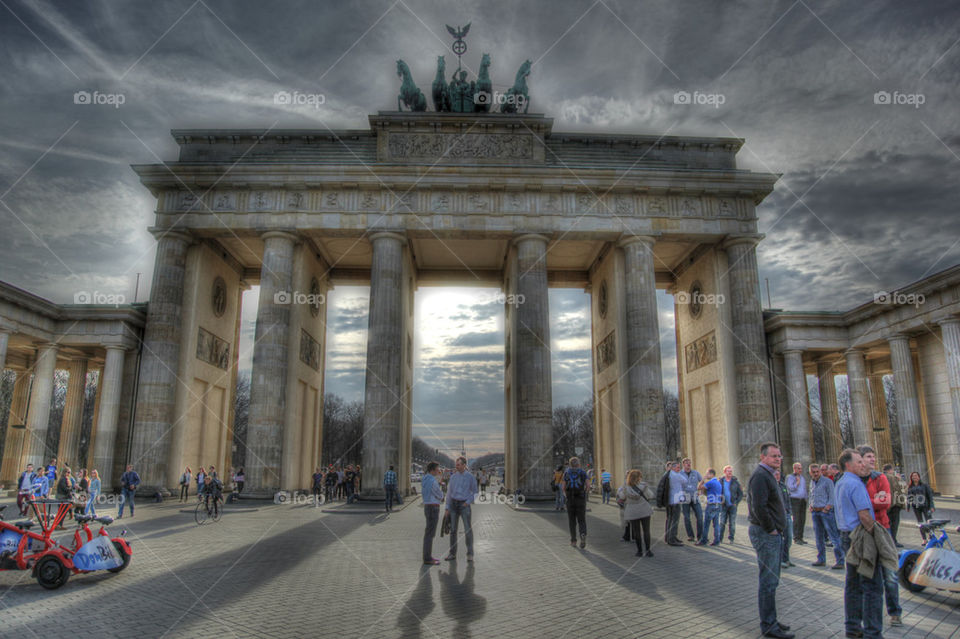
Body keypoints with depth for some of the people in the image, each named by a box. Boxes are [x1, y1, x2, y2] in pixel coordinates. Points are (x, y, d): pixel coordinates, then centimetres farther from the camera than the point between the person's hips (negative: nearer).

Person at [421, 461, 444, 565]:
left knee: (429, 532, 15)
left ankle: (428, 556, 22)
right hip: (433, 509, -10)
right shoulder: (432, 481, -20)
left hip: (428, 507, 10)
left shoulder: (425, 480, 13)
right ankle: (427, 559, 1)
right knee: (430, 534, -4)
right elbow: (440, 495, -10)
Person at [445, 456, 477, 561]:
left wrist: (467, 502, -12)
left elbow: (475, 493, 2)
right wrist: (447, 508, 3)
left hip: (464, 505, -4)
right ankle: (452, 554, 11)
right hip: (453, 504, 4)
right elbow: (449, 492, 9)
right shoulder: (453, 476, 7)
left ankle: (470, 554, -1)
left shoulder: (471, 477, -4)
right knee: (453, 529, 4)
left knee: (468, 529, -9)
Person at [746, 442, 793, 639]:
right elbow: (759, 507, -26)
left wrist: (776, 529, 14)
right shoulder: (760, 476, -17)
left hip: (772, 534, 11)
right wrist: (771, 529, -17)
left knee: (771, 580, 17)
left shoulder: (768, 475, 17)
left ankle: (770, 620, 27)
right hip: (765, 534, -11)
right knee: (768, 581, -5)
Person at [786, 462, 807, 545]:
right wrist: (798, 481, -8)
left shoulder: (803, 477, 17)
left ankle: (800, 537, 12)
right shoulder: (790, 477, -3)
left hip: (803, 500, 6)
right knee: (796, 520, -6)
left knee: (802, 520, 5)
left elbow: (805, 489, 22)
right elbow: (791, 488, -14)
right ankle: (796, 538, -2)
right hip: (794, 500, -6)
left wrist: (806, 498, 14)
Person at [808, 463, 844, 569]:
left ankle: (839, 561, -5)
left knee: (834, 536, -7)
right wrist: (811, 506, 8)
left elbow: (832, 497, -10)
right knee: (819, 537, 13)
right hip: (815, 512, 7)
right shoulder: (812, 482, 15)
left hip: (826, 511, -7)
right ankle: (821, 559, 21)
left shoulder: (827, 481, -6)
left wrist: (826, 509, -15)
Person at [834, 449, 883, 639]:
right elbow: (864, 516, -20)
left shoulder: (840, 483, 14)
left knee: (853, 583, 14)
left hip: (847, 535, 10)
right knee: (872, 585, -4)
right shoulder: (855, 484, -16)